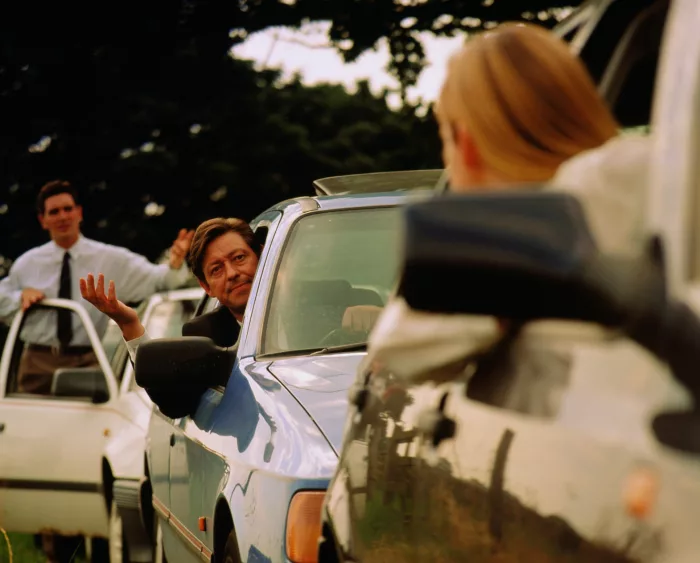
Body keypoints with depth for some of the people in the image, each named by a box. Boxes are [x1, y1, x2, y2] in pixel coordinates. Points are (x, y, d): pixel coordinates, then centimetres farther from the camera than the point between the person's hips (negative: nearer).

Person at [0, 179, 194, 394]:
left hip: (86, 361, -2)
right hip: (38, 361, 2)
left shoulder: (110, 259, 3)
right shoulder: (28, 263, 9)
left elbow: (154, 277, -8)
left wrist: (174, 265, -30)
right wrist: (20, 296, -6)